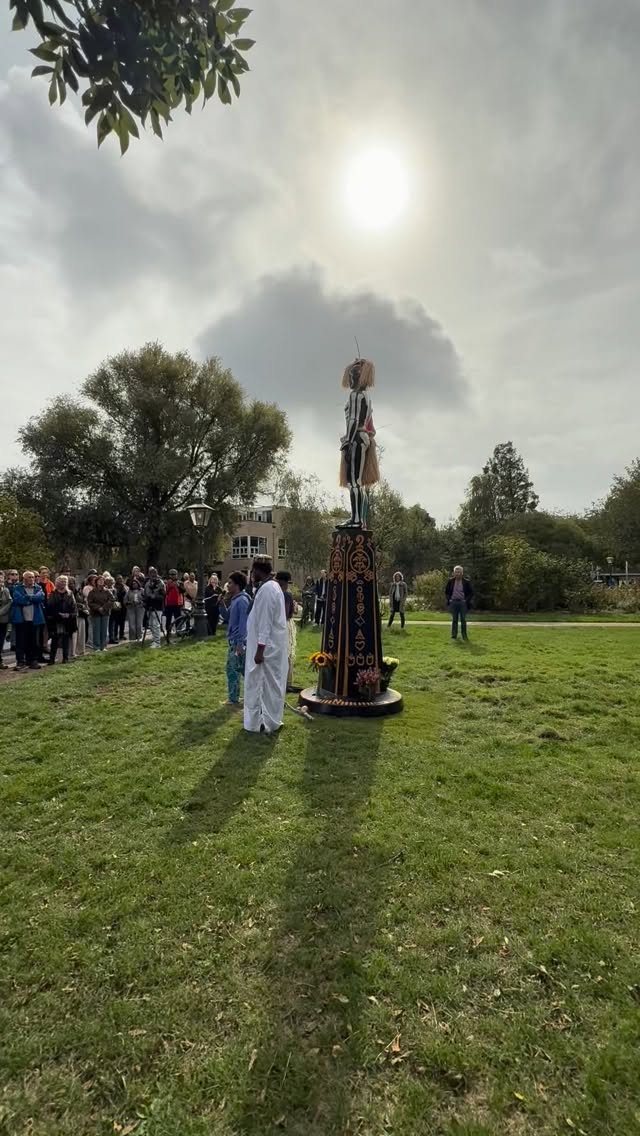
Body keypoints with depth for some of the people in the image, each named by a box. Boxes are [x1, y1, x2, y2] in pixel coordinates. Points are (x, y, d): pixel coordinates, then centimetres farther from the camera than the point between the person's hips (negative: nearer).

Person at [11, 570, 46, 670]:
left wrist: (28, 597, -14)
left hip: (34, 619, 2)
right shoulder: (17, 588, 3)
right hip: (21, 618, -2)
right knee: (20, 641, -1)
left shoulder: (38, 588, 10)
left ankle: (33, 660, 17)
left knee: (33, 641, 9)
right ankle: (20, 661, 4)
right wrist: (33, 599, -10)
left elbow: (41, 597, -10)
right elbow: (18, 599, -14)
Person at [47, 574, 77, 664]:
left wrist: (69, 615, -9)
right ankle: (52, 658, 9)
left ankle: (66, 658, 13)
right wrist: (59, 615, -13)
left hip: (68, 621, 2)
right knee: (55, 640, 1)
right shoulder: (52, 595, 3)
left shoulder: (70, 594, 10)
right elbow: (49, 608, -3)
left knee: (66, 640, 5)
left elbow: (74, 607, 7)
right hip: (56, 622, -2)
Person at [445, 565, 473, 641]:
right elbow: (446, 591, 14)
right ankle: (454, 635, 11)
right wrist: (449, 599, 3)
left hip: (463, 602, -1)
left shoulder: (466, 582, -2)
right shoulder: (450, 581, 2)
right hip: (453, 602, 1)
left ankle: (464, 635, 7)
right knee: (454, 619, 5)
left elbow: (471, 593, 6)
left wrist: (467, 600, -3)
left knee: (463, 619, 0)